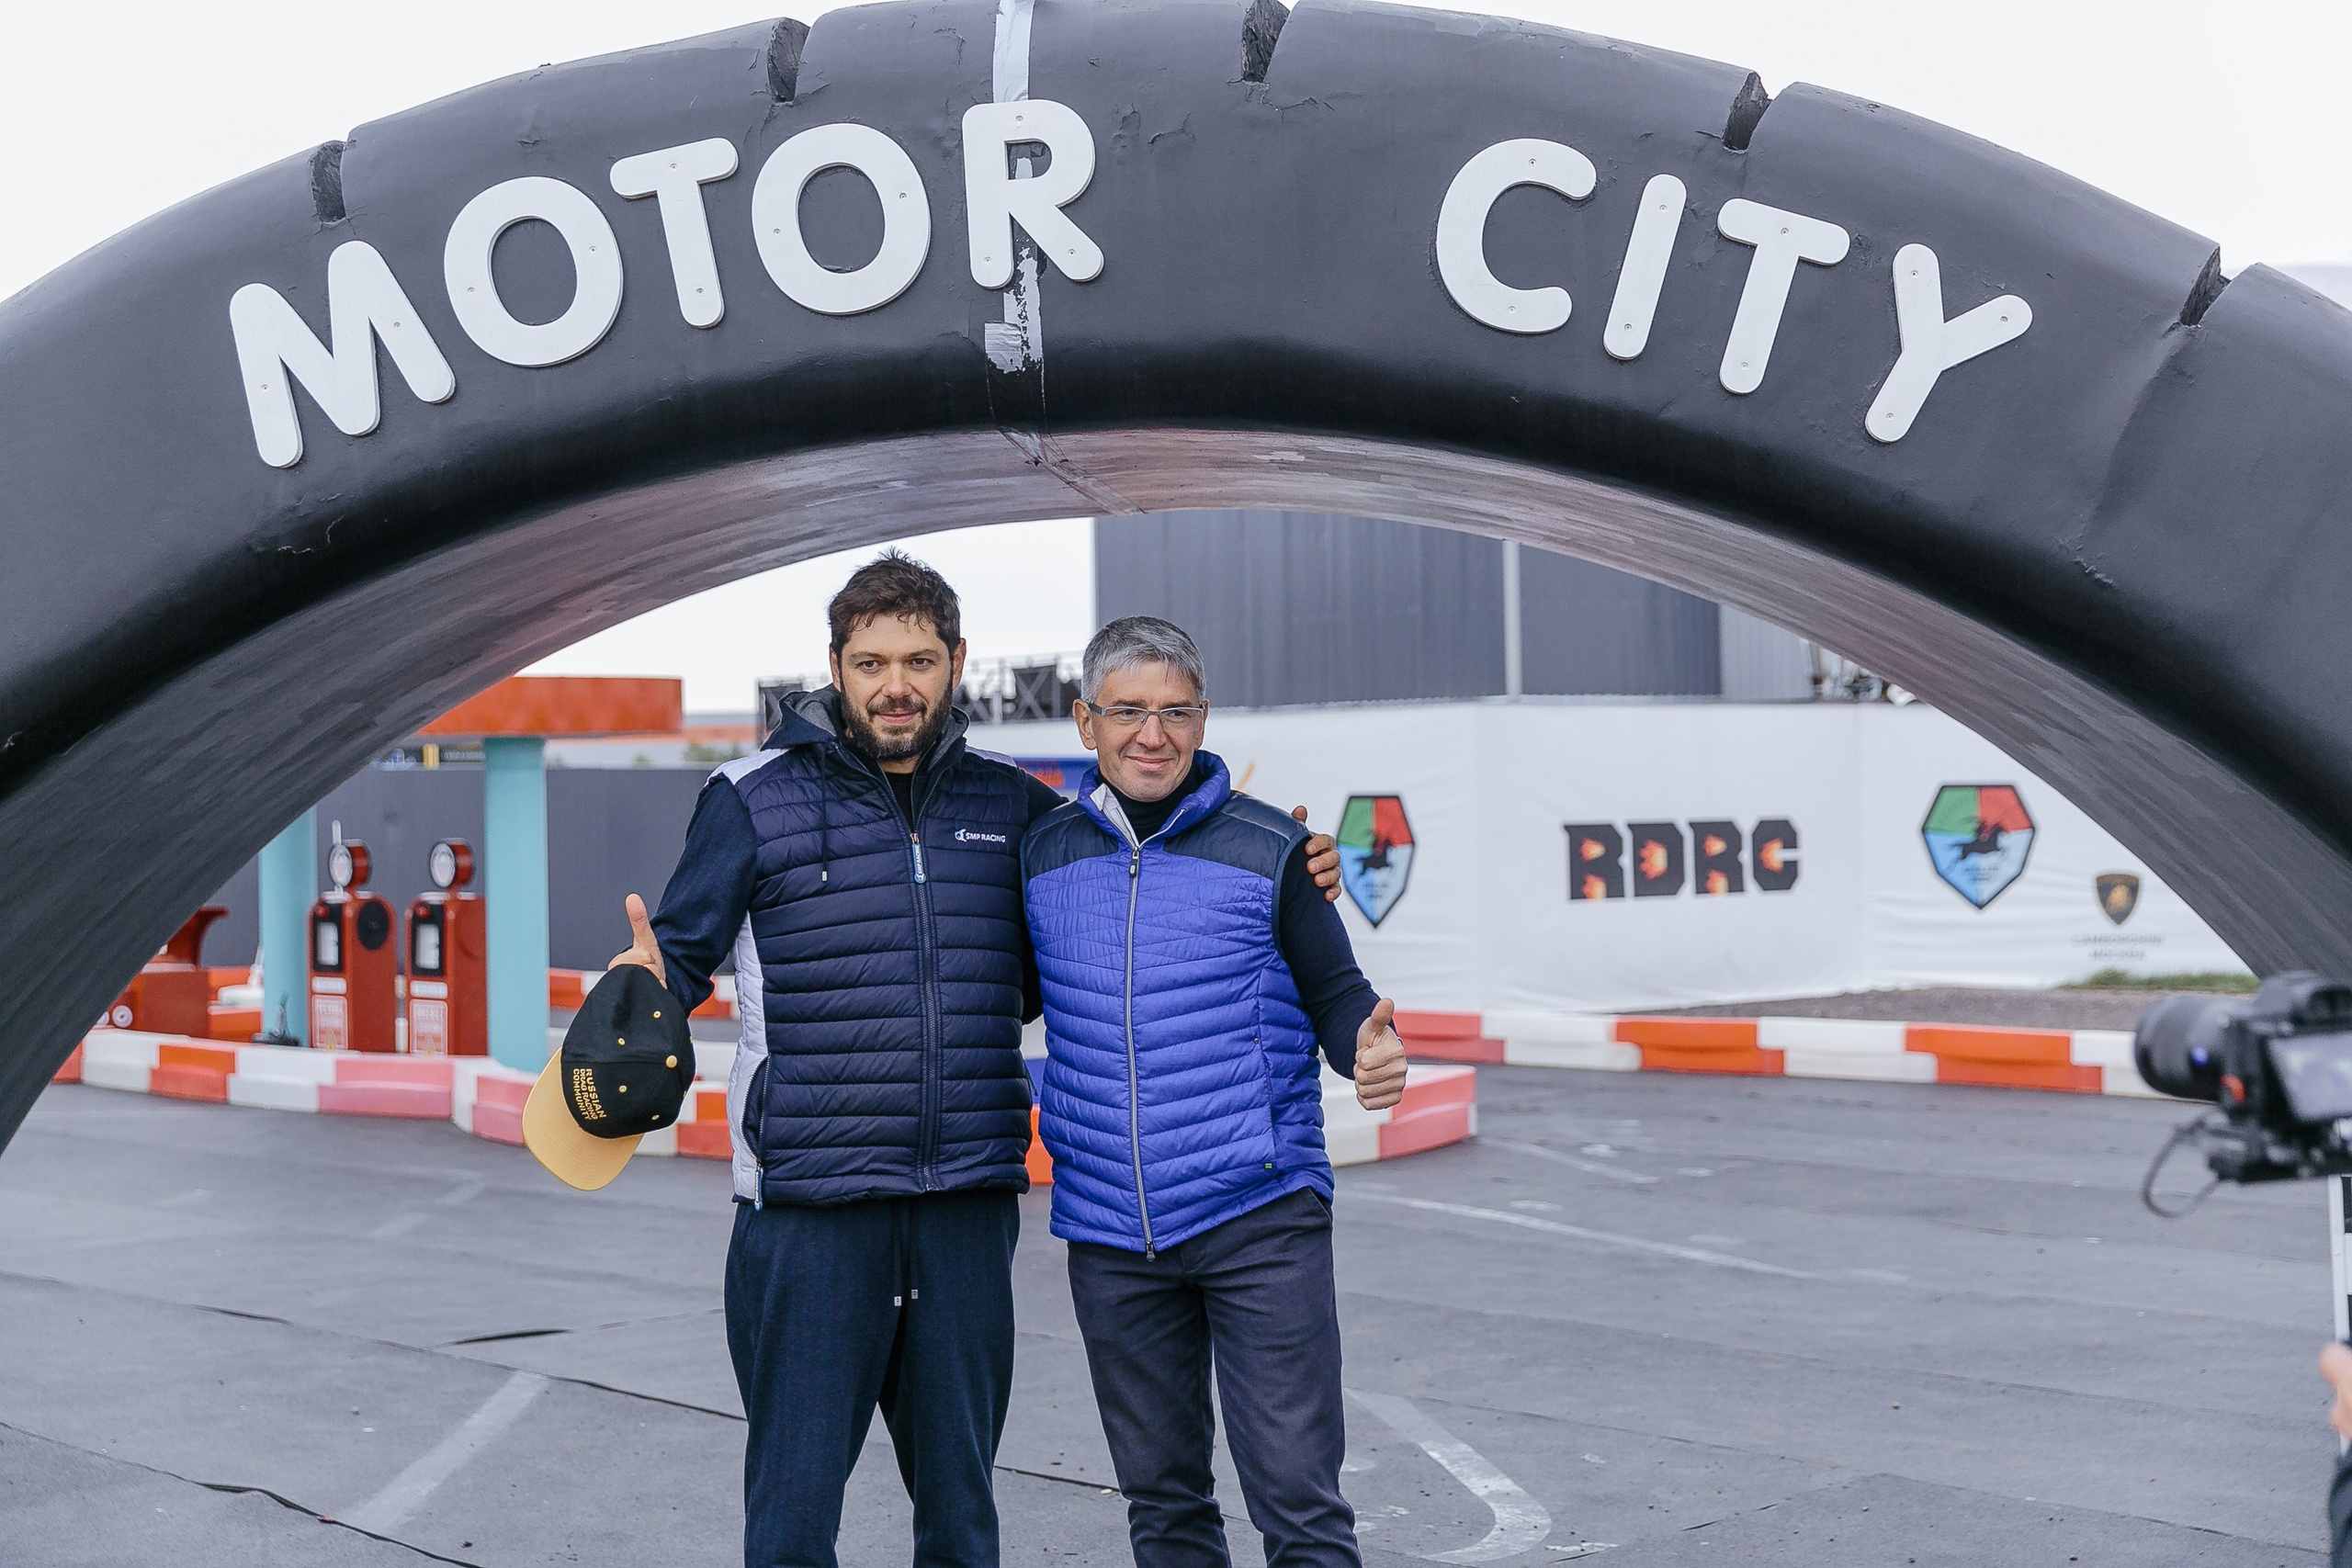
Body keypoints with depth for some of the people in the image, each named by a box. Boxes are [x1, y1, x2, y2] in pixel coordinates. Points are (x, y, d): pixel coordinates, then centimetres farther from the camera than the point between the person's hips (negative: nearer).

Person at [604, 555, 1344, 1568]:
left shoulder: (1012, 807, 11)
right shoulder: (754, 800, 2)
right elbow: (680, 952, 2)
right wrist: (643, 988, -23)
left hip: (970, 1207, 3)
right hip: (809, 1208, -3)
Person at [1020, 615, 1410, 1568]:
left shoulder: (1269, 849, -2)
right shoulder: (1042, 854, 7)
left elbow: (1335, 993, 2)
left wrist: (1372, 1049, -19)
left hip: (1259, 1220, -3)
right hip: (1109, 1236, 3)